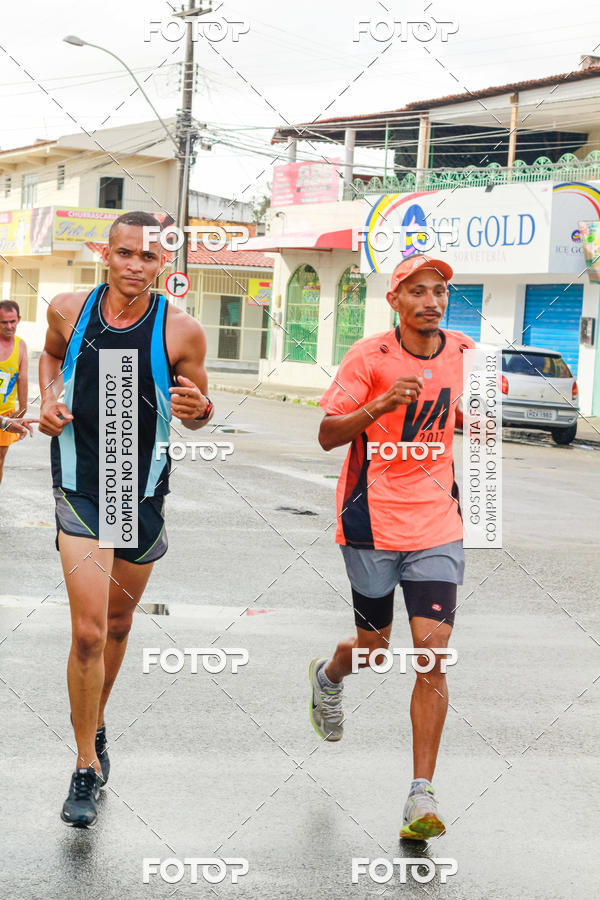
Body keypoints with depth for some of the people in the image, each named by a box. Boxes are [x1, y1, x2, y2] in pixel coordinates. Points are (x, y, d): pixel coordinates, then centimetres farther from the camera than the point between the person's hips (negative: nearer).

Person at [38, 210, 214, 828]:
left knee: (117, 625, 18)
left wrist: (197, 409, -21)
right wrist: (49, 400, 0)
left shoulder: (181, 331, -9)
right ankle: (87, 768, 3)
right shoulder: (68, 310, -5)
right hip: (80, 487, -1)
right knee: (88, 632, -12)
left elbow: (195, 415, 2)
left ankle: (93, 721, 45)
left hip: (143, 491, 1)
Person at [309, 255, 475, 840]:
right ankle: (328, 677, 50)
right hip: (372, 522, -2)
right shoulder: (369, 357, -9)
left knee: (432, 651, -9)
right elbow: (327, 436, -12)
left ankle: (422, 795, -5)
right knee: (374, 648, 11)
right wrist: (380, 405, -27)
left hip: (437, 526, 3)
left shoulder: (462, 352, 5)